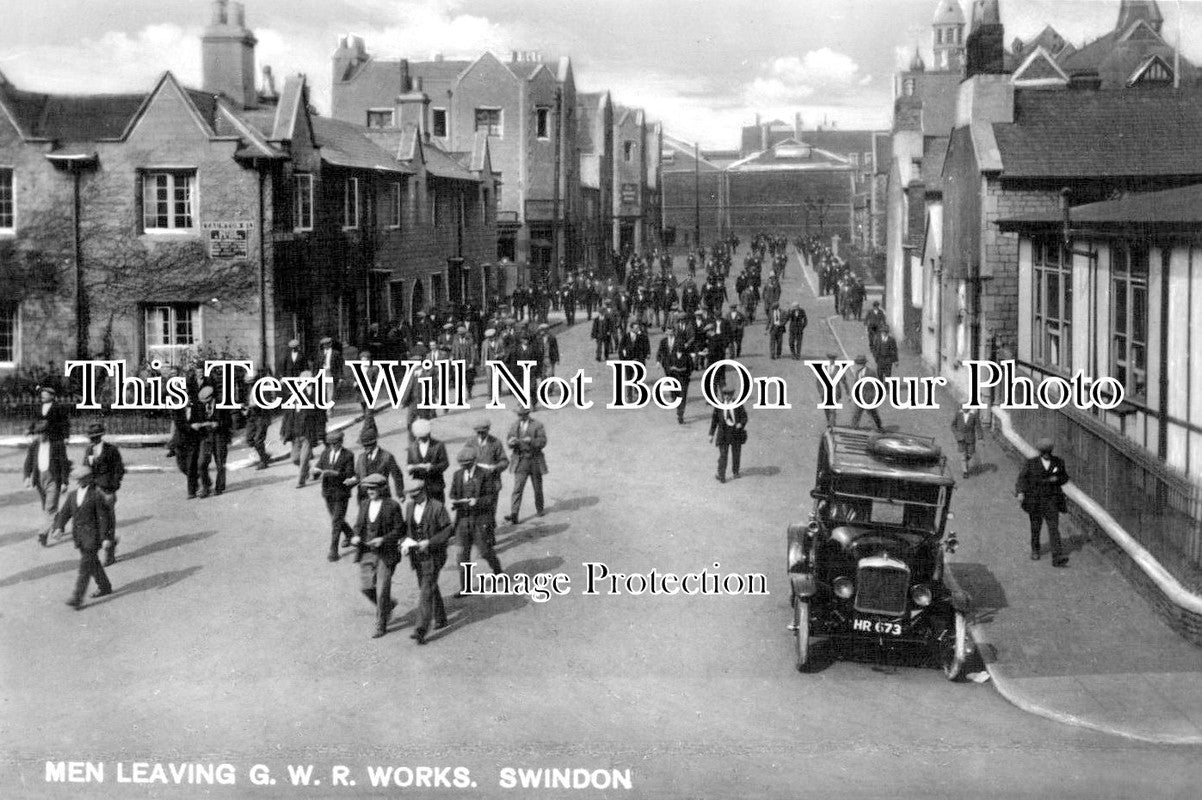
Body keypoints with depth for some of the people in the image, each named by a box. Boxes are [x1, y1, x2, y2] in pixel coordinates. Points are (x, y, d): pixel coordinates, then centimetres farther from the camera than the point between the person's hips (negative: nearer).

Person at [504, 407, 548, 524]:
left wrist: (531, 440, -30)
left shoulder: (537, 425, -6)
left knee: (537, 487, 14)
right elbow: (508, 442, 3)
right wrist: (511, 442, -21)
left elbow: (542, 442, -12)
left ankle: (539, 509, 37)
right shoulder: (514, 425, 3)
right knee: (517, 488, -10)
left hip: (535, 461, -1)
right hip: (520, 461, 1)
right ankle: (514, 515, -18)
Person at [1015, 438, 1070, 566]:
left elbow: (1065, 478, 11)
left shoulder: (1058, 462, 2)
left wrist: (1056, 480, -11)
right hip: (1035, 500, 0)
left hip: (1051, 499, 0)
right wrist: (1021, 492, -20)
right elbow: (1022, 478, -5)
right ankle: (1035, 550, 37)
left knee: (1054, 527, -11)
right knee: (1035, 527, 13)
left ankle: (1058, 558, -18)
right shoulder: (1031, 463, -3)